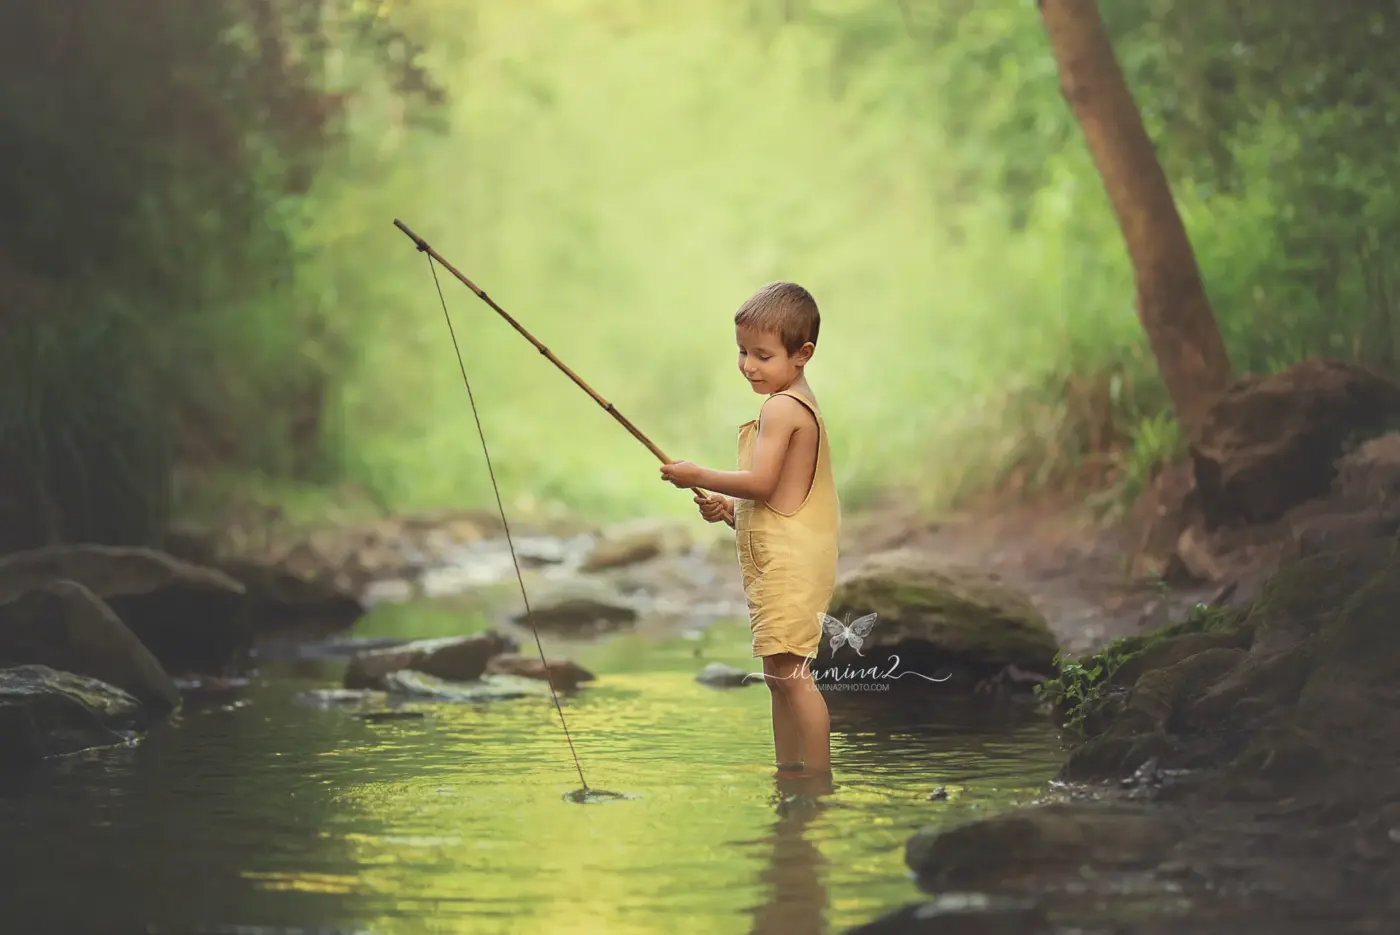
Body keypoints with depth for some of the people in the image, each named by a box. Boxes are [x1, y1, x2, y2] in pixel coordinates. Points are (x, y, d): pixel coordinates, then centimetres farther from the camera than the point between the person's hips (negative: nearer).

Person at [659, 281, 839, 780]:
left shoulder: (780, 407, -14)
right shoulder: (800, 404, 18)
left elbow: (761, 481, -22)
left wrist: (698, 476, -11)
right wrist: (729, 508, 12)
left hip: (788, 559, -11)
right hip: (780, 557, 11)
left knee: (790, 672, -11)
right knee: (780, 674, 14)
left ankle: (818, 781, -10)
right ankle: (789, 777, 20)